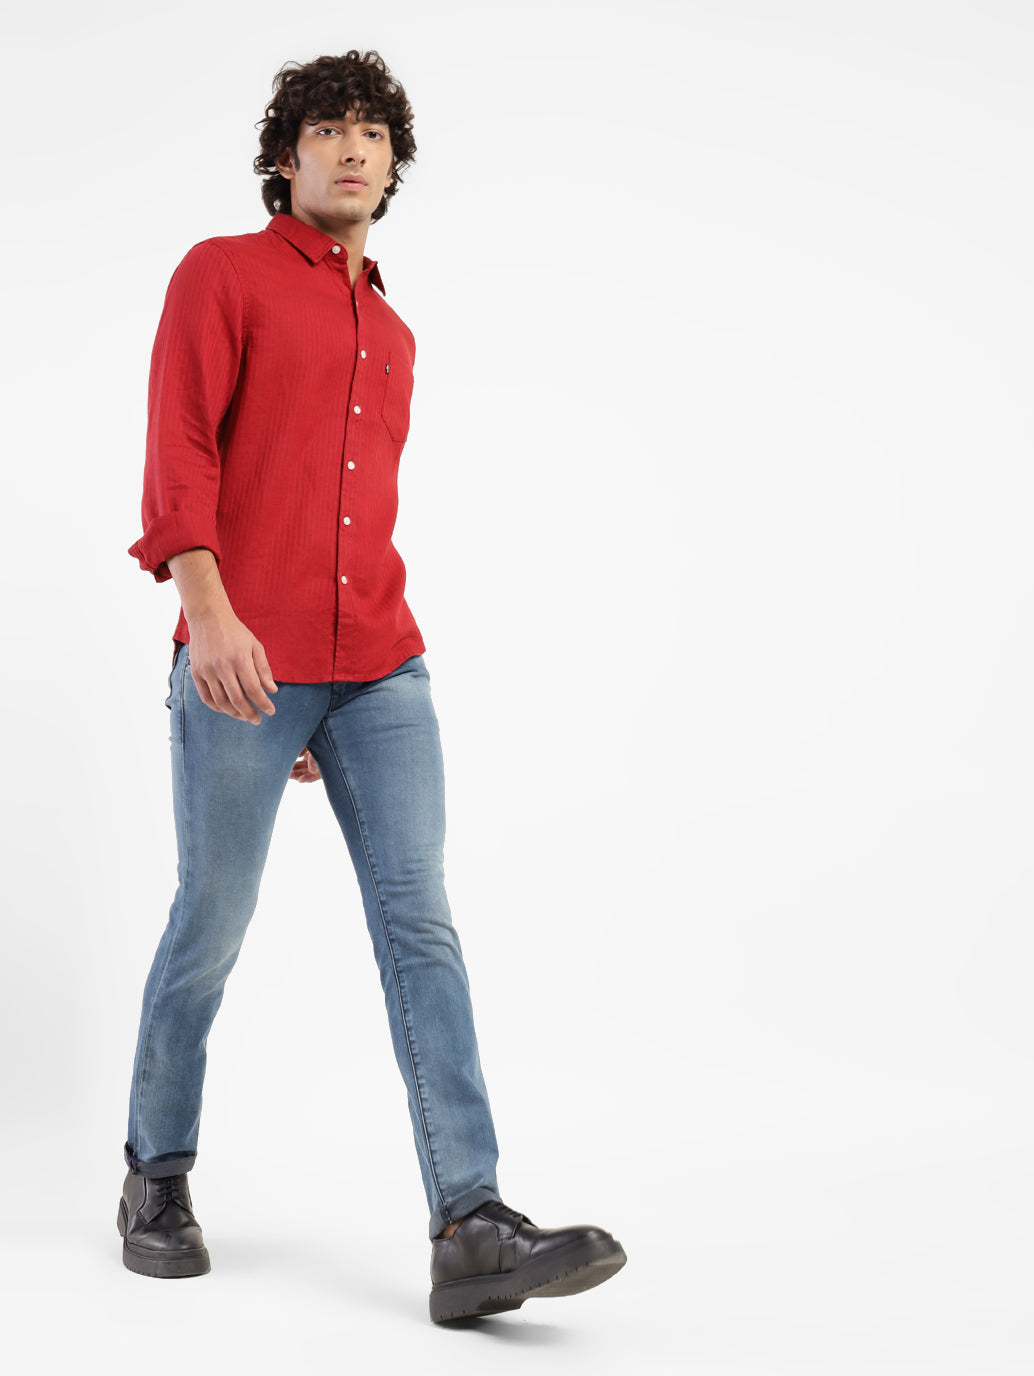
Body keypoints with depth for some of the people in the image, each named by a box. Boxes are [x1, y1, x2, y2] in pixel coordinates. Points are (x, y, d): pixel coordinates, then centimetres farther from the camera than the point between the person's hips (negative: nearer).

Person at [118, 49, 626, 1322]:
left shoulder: (391, 335, 22)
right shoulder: (223, 274, 4)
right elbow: (177, 448, -9)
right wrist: (208, 608, -23)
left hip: (377, 668, 5)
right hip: (241, 658, -5)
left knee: (420, 925, -6)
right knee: (212, 925, 4)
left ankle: (470, 1231, -10)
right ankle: (157, 1174, 25)